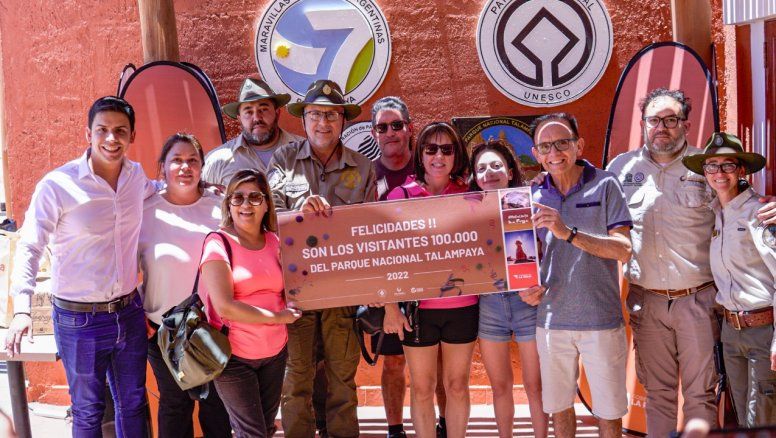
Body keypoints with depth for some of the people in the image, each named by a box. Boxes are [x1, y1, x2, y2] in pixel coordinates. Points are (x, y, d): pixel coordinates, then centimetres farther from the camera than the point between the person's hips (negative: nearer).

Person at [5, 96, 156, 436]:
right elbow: (29, 248, -12)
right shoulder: (57, 184, -16)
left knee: (133, 405, 19)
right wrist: (22, 309, -24)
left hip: (129, 313, 4)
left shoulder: (136, 175, 1)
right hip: (79, 320, -4)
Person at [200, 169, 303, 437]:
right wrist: (278, 317, -13)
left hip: (275, 353, 6)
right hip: (233, 356, -6)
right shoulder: (219, 243, -12)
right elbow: (224, 306, -20)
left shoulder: (274, 241, 5)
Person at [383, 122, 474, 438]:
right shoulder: (401, 195, -2)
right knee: (422, 387, 10)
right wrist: (391, 306, -8)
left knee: (457, 384, 12)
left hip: (462, 305, 1)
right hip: (417, 306, -1)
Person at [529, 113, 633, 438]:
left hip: (601, 319, -3)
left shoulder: (605, 185, -6)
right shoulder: (534, 196, 5)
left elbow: (623, 251, -14)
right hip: (551, 319, 3)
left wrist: (569, 233, -25)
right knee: (558, 407, 15)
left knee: (609, 411, 9)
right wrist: (527, 286, -8)